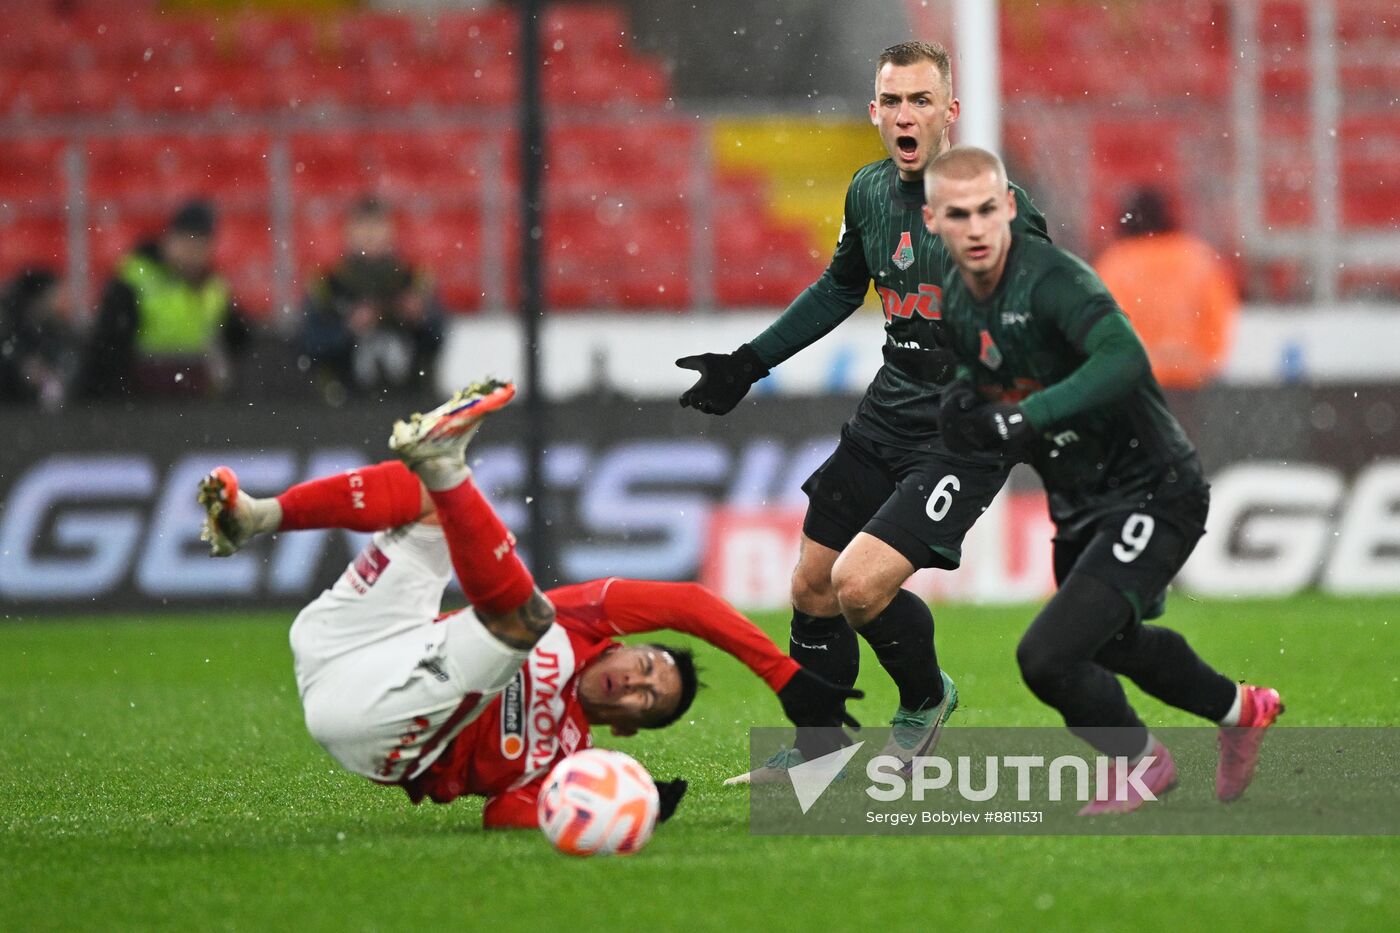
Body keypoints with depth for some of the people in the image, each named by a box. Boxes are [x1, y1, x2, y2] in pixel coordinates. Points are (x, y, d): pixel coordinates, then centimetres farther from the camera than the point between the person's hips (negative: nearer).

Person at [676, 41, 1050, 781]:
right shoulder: (869, 192, 4)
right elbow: (840, 288, 23)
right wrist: (749, 363, 22)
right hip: (886, 414, 7)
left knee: (861, 585, -19)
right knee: (811, 585, 13)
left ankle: (925, 699, 12)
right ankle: (817, 751, 35)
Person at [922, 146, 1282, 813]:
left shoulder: (1050, 278, -26)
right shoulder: (956, 302, 1)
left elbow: (1123, 360, -43)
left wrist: (1020, 419, -43)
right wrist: (962, 405, -2)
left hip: (1152, 498, -9)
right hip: (1081, 505, 9)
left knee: (1047, 656, -19)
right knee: (1112, 644, 30)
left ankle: (1142, 764, 11)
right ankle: (1242, 711, 58)